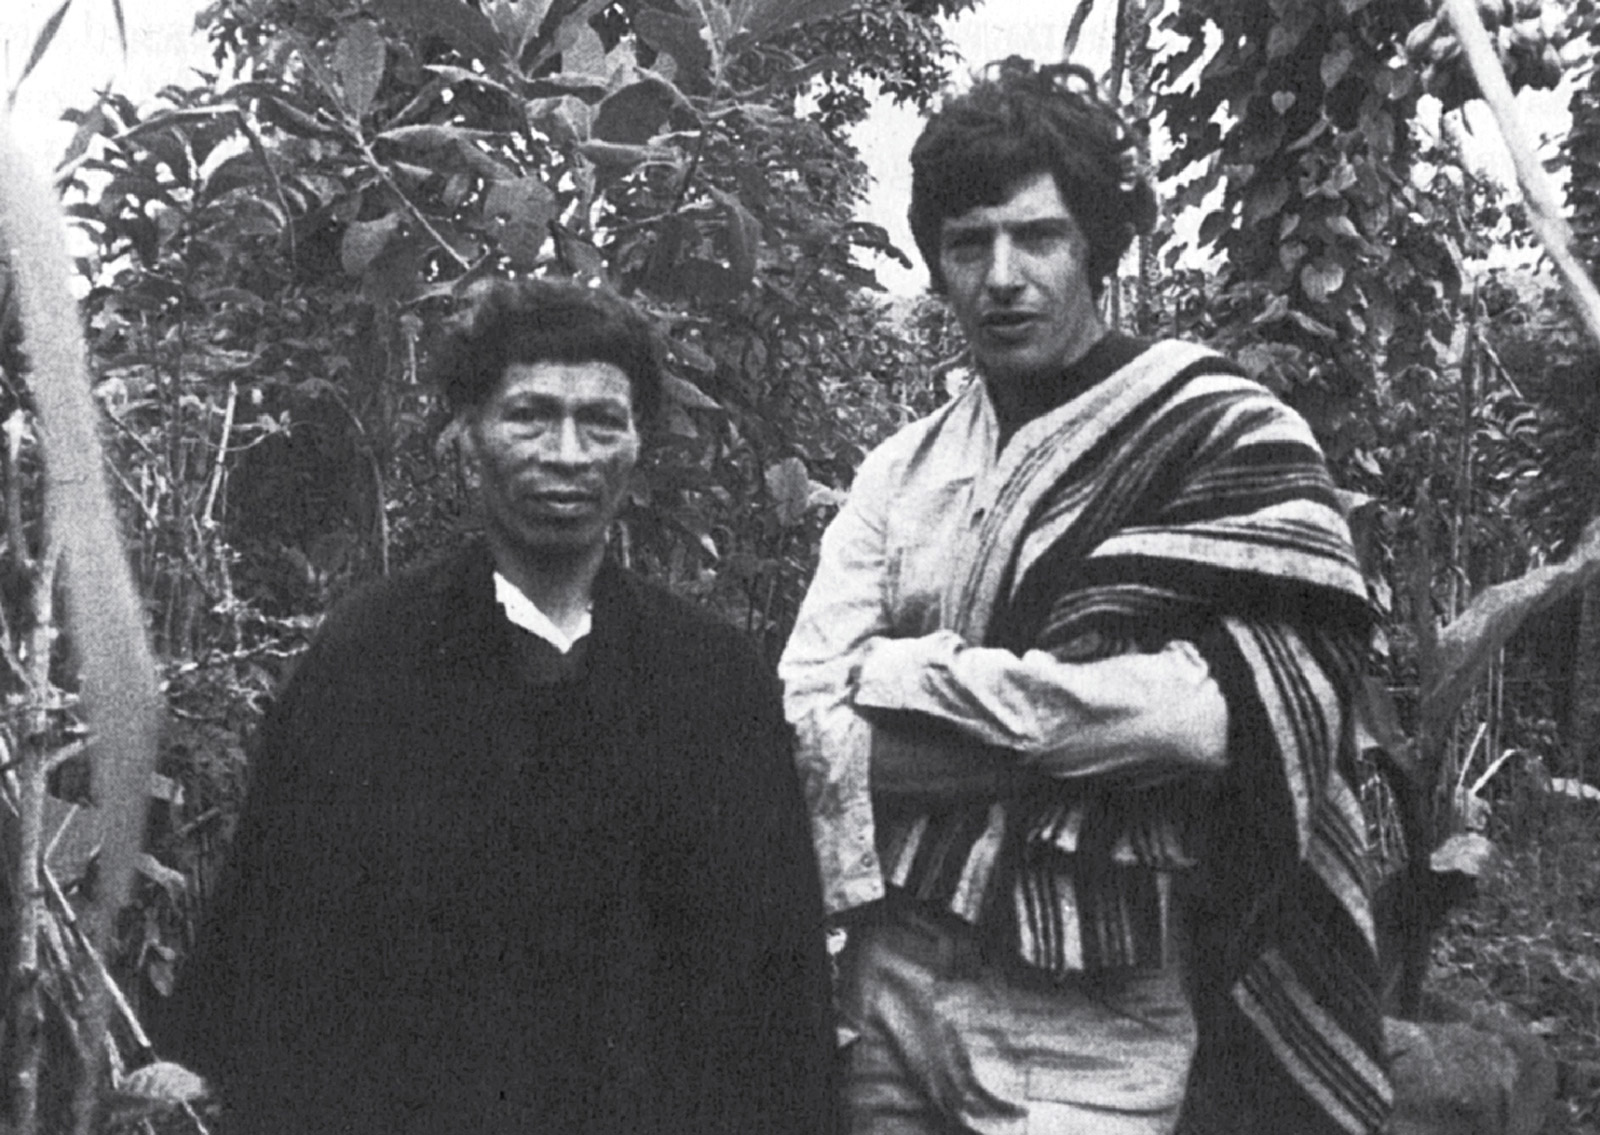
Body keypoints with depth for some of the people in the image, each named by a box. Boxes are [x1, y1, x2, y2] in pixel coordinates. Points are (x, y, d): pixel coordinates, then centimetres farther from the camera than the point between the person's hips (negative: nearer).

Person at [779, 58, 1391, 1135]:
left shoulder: (1222, 433, -6)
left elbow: (1213, 710, -19)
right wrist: (1064, 729, -16)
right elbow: (810, 720, -1)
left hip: (1093, 1018, -4)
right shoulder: (901, 468, 8)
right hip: (888, 977, 4)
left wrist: (907, 678, -12)